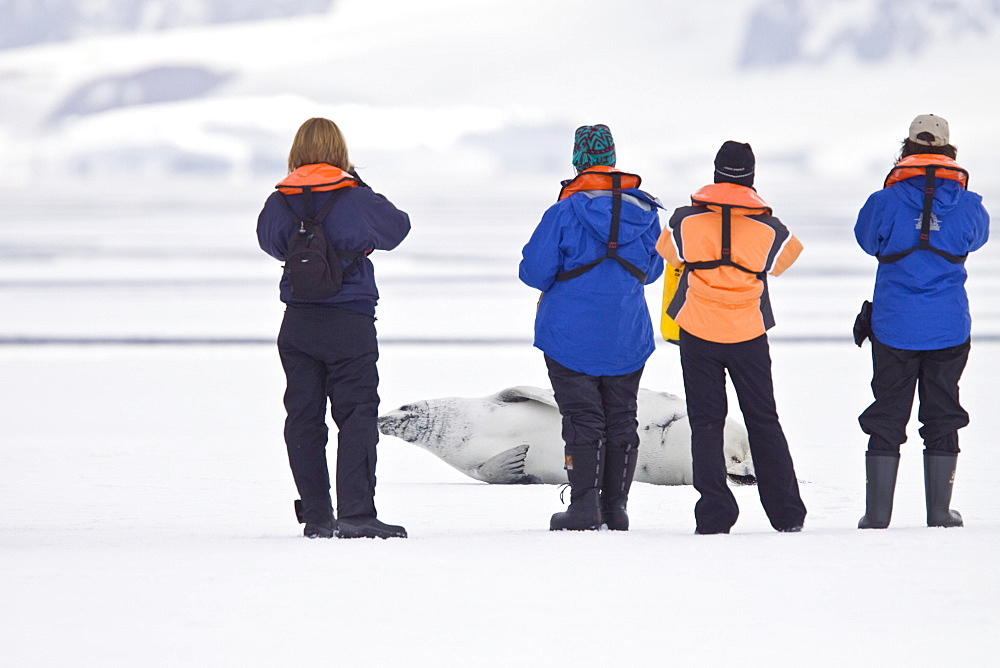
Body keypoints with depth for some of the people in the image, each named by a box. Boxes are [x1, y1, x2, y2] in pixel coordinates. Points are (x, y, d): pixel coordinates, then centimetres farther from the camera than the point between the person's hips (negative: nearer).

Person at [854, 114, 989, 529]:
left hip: (894, 328, -1)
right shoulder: (966, 205, -3)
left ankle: (877, 513, 4)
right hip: (949, 330, 1)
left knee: (887, 417, 6)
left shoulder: (887, 202, -8)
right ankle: (940, 513, 9)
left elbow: (867, 239, 10)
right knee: (942, 418, 10)